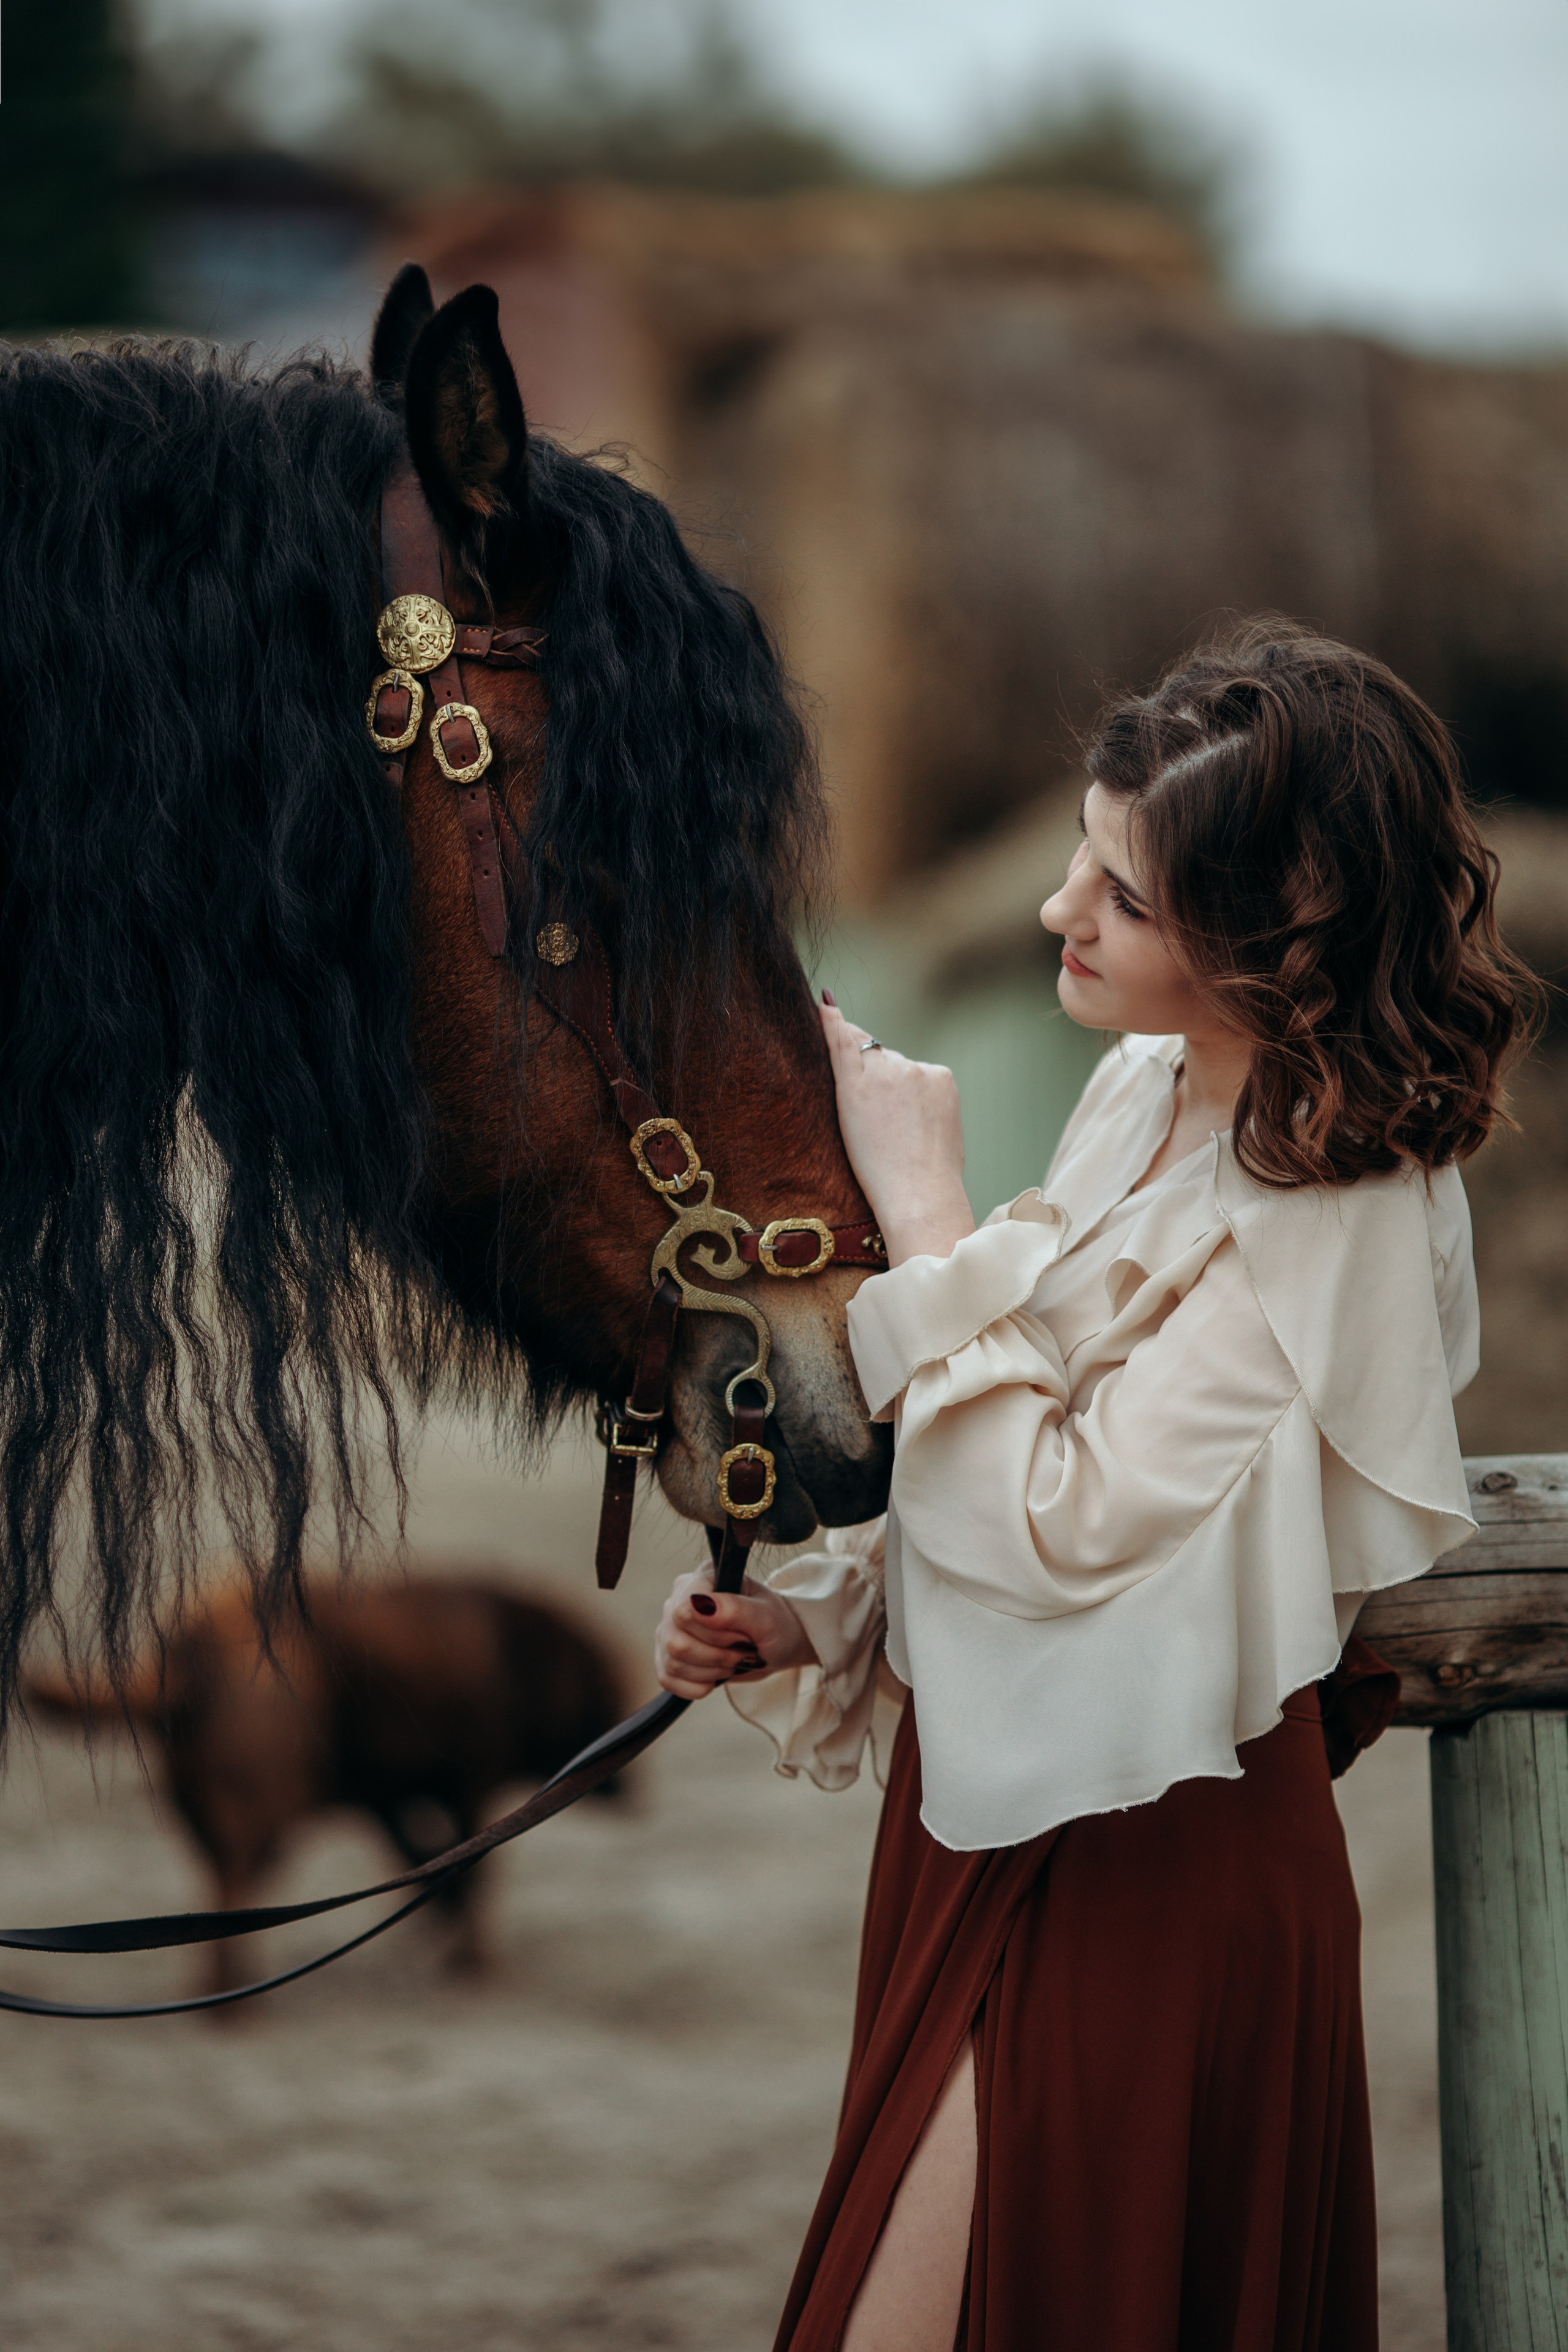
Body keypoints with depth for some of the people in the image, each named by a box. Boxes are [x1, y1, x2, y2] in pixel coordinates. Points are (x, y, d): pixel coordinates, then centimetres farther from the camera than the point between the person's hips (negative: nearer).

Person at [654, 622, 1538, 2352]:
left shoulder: (1331, 1219, -22)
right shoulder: (1143, 1095, 4)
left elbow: (1062, 1521, -28)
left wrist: (924, 1211, -21)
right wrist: (807, 1621, 3)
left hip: (1136, 1871, -9)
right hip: (986, 1816, 9)